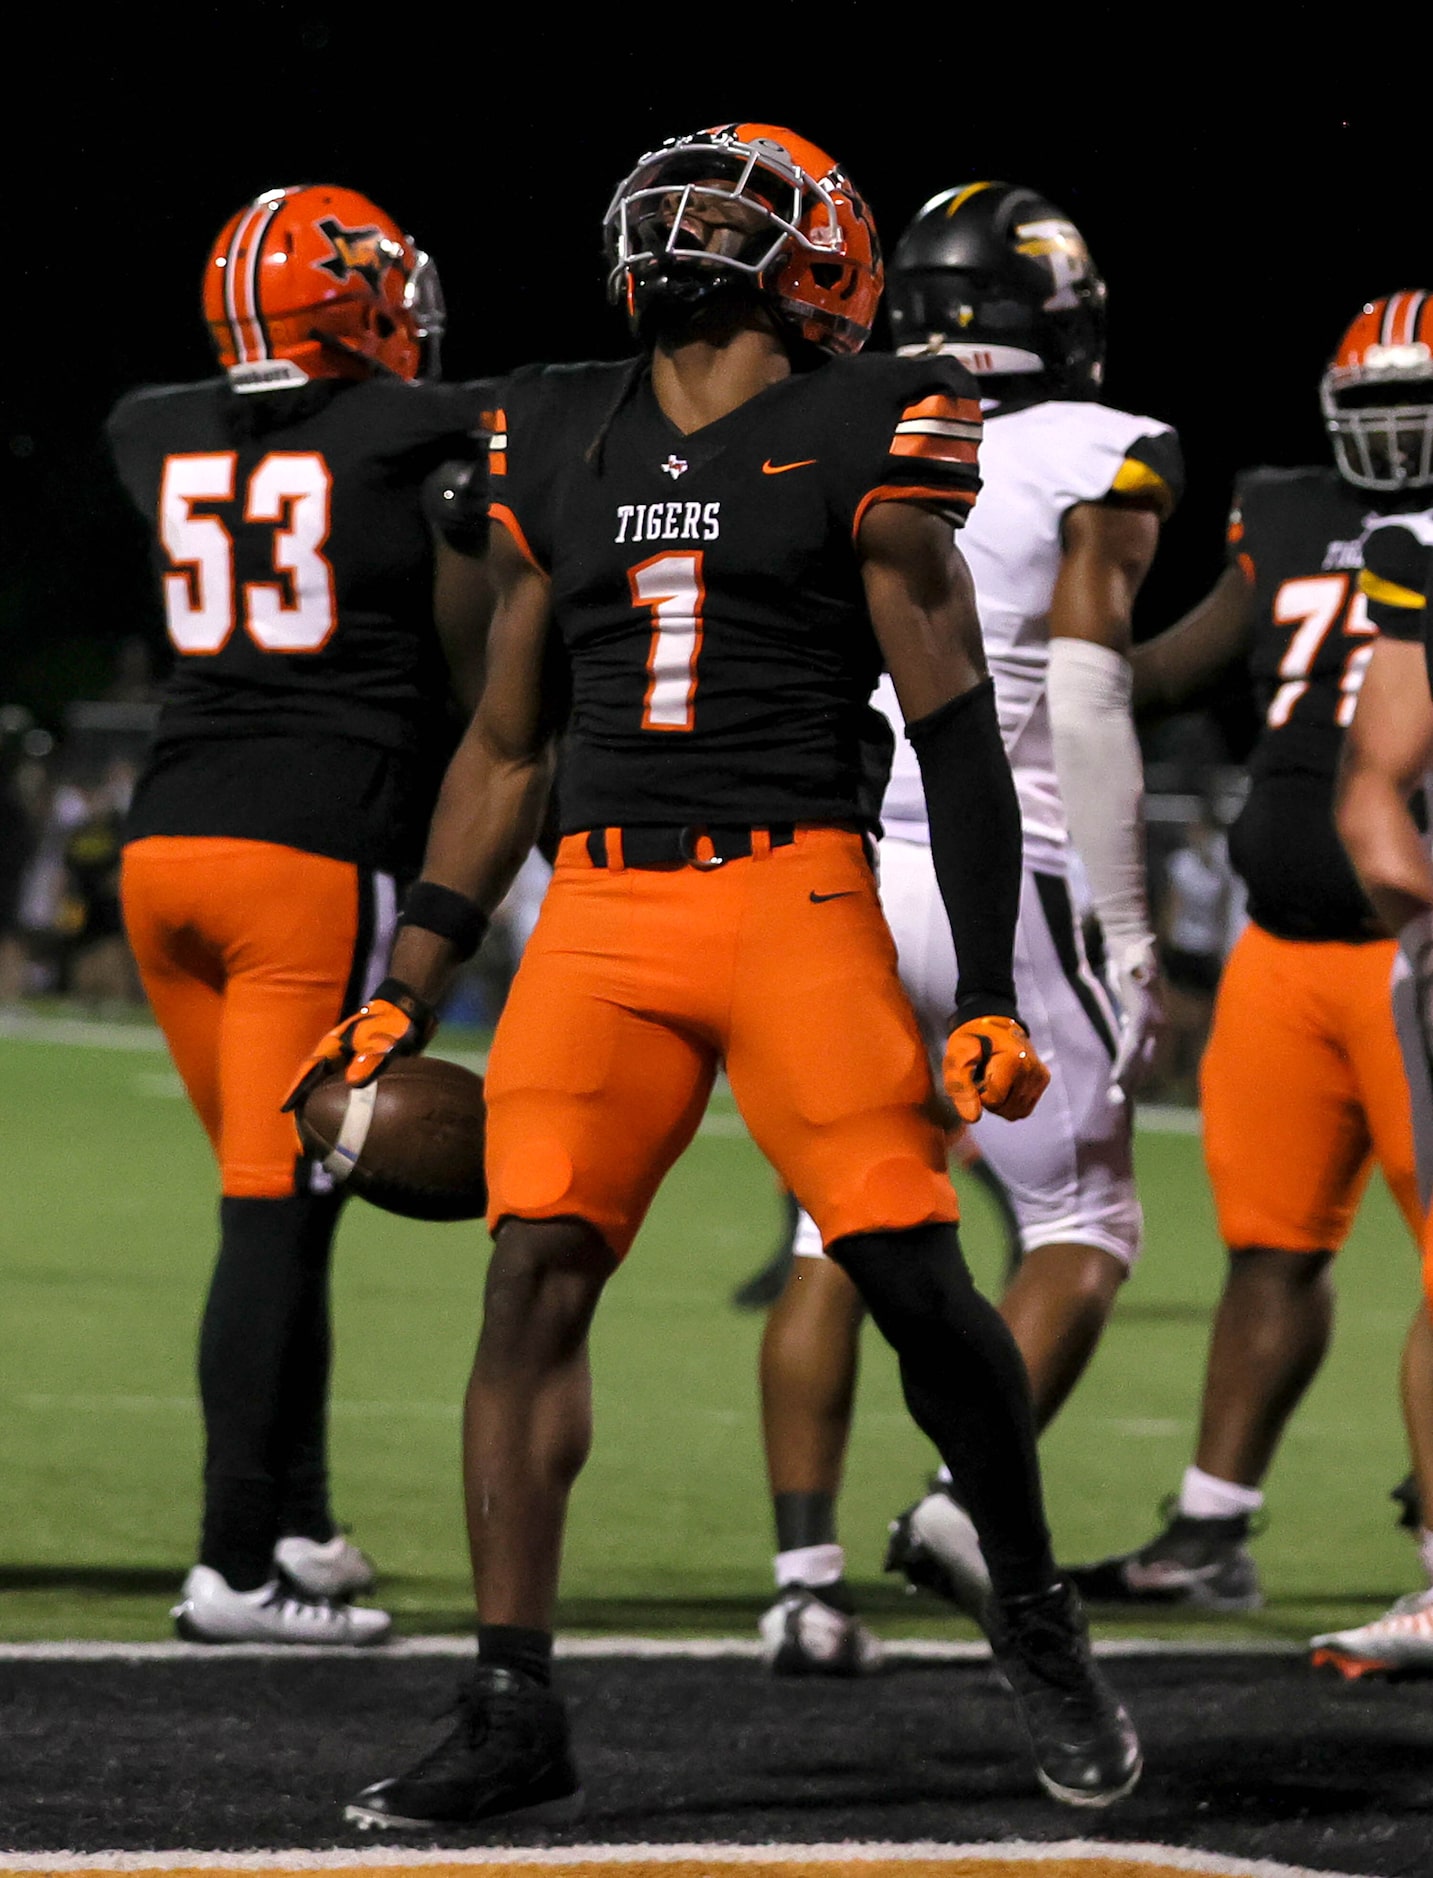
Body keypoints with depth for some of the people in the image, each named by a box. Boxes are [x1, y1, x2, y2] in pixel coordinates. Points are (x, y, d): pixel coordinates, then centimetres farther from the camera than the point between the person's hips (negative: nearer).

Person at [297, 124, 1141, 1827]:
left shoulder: (859, 446, 1)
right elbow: (504, 747, 21)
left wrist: (988, 998, -7)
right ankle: (512, 1718, -6)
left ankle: (1034, 1623, 15)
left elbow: (958, 736, 0)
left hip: (795, 899, -4)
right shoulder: (556, 447, 15)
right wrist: (407, 990, 16)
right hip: (601, 908, 4)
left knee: (915, 1281, -9)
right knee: (532, 1277, -8)